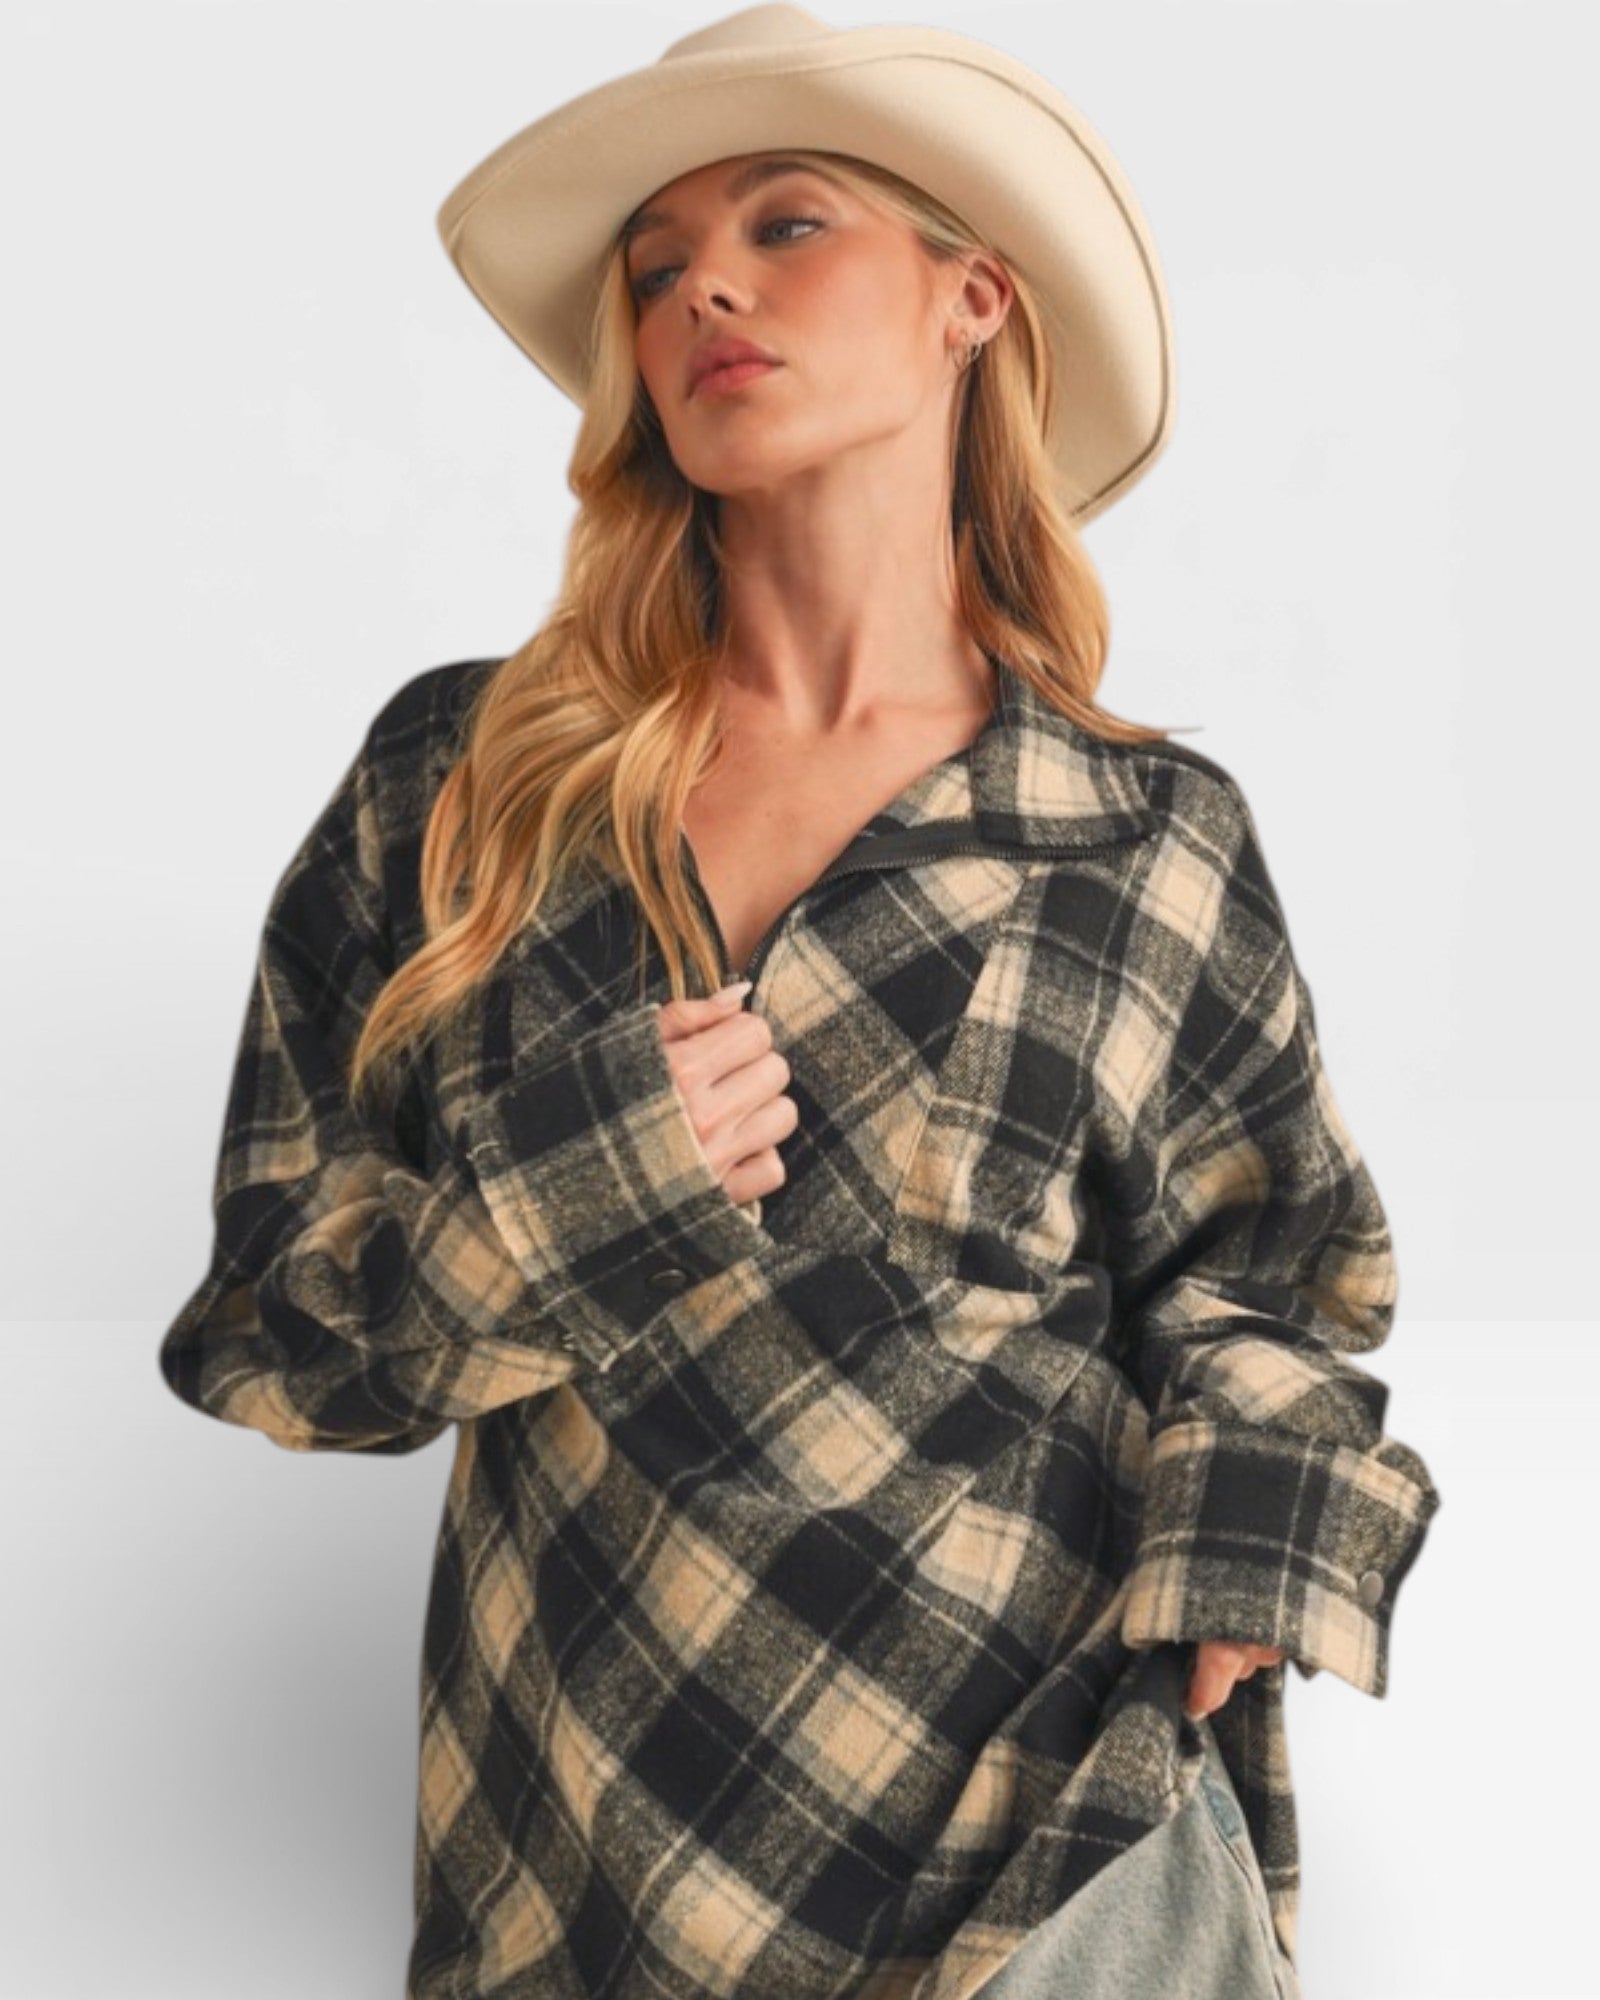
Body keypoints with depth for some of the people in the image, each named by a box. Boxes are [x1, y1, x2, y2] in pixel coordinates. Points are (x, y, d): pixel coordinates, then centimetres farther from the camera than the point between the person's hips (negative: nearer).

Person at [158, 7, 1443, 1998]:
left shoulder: (1154, 846, -3)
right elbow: (265, 1306, 1)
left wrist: (1238, 1541, -8)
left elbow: (1249, 1276, 10)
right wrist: (559, 1196, -16)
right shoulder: (457, 780, -1)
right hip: (566, 1817, 2)